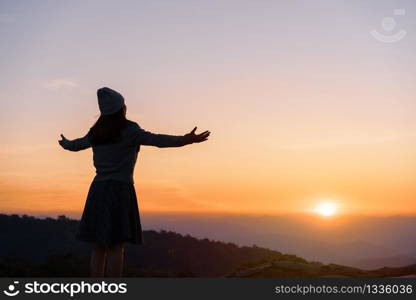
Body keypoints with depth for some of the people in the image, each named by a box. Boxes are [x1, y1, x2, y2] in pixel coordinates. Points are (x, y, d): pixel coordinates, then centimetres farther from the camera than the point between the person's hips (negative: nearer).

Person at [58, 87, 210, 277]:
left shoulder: (96, 133, 12)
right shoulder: (128, 131, -8)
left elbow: (76, 145, 30)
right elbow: (158, 140, -22)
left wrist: (64, 144, 53)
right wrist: (187, 140, -29)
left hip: (98, 190, 6)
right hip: (120, 191, -6)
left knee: (99, 247, 7)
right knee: (116, 247, -6)